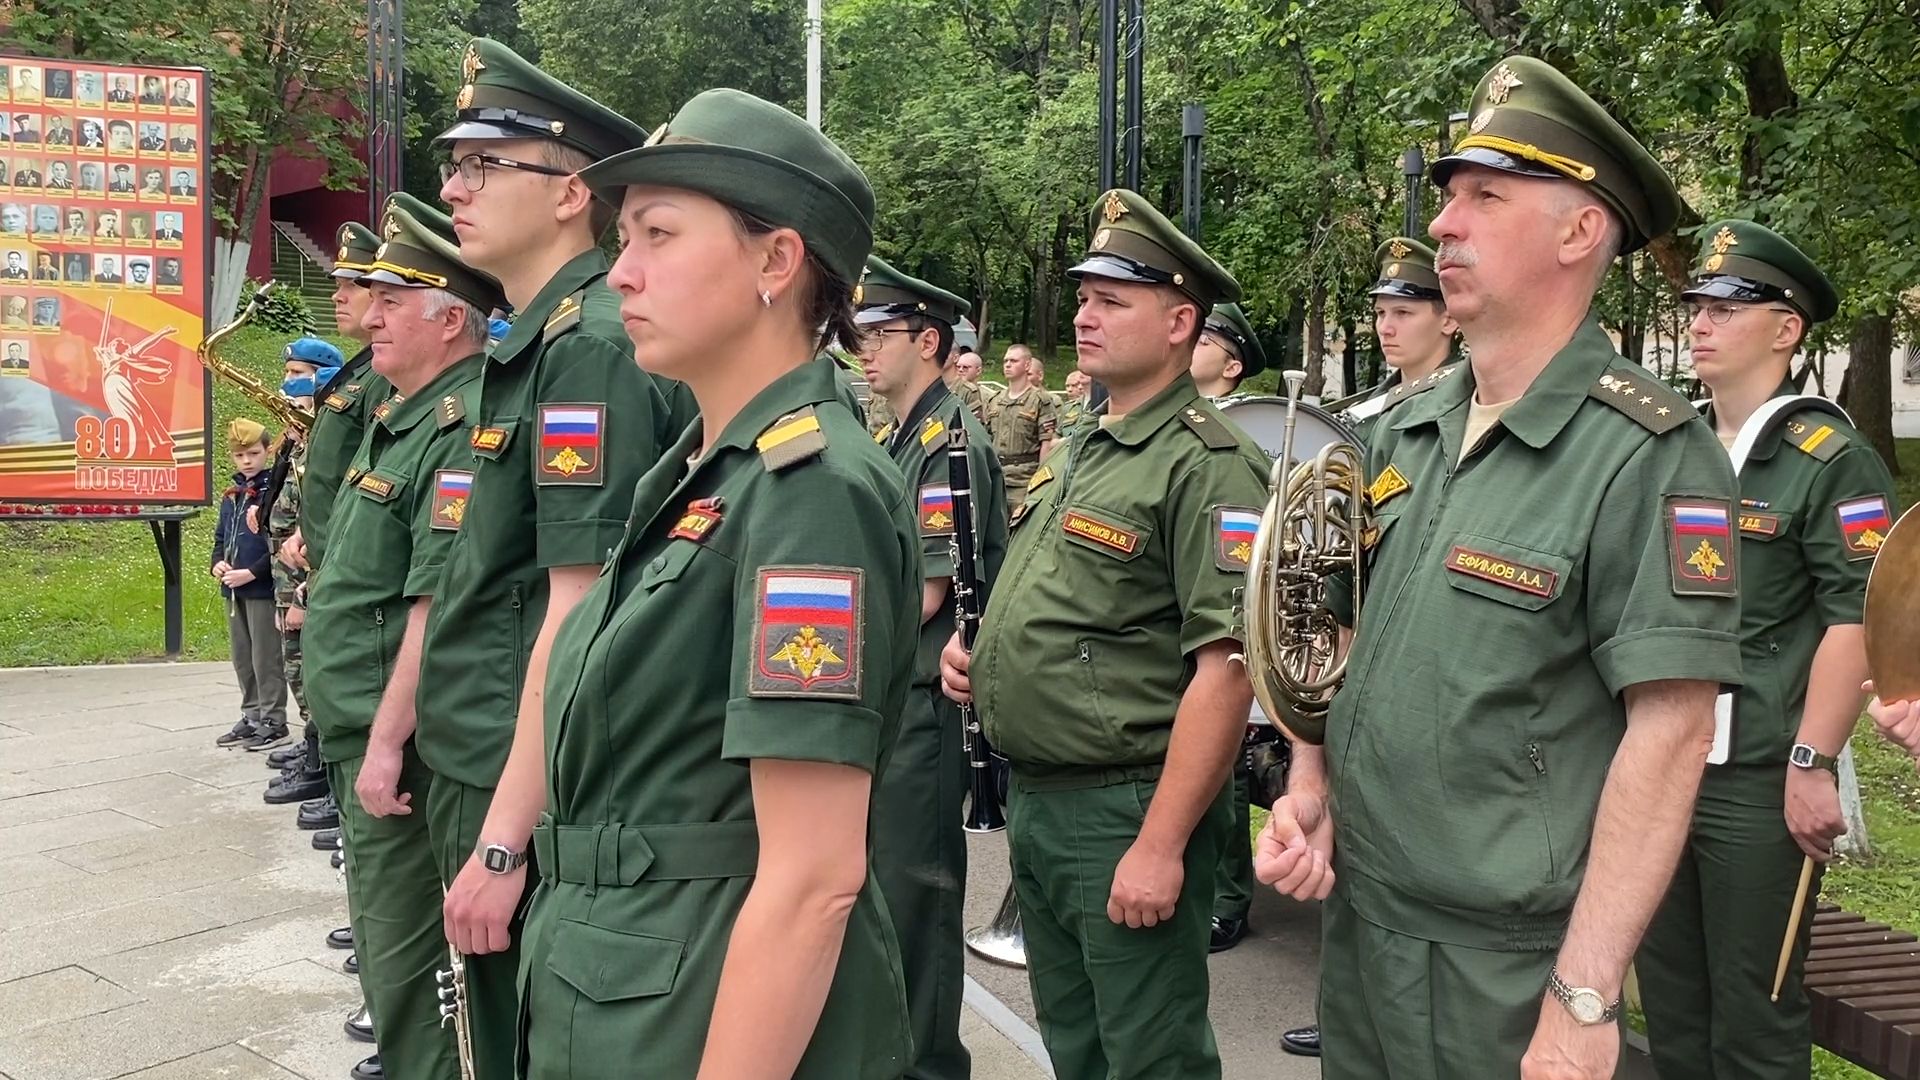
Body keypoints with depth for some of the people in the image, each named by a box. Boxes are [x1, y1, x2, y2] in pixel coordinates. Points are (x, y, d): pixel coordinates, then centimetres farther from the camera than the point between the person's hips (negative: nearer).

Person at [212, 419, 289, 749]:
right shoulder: (231, 496, 13)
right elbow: (221, 537, 20)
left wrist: (252, 572, -19)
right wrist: (216, 563, 1)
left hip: (262, 587, -8)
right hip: (233, 589, 8)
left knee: (266, 657, -1)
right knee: (242, 659, 15)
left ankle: (273, 720, 8)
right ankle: (251, 716, 25)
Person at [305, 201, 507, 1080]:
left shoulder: (463, 431, -19)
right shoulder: (400, 419, 13)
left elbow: (436, 604, -25)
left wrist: (387, 743, -23)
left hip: (395, 741, -10)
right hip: (358, 728, 10)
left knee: (403, 955, 1)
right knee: (383, 935, 21)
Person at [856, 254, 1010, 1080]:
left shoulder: (953, 441, -14)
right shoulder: (894, 438, 14)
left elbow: (926, 595, -18)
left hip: (921, 700, -9)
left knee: (915, 885, 0)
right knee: (877, 878, 18)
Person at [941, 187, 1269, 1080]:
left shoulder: (1207, 466, -16)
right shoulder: (1075, 453, 12)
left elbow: (1226, 666, -23)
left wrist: (1160, 846, -24)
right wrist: (974, 651, 4)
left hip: (1125, 813, -9)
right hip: (1034, 803, 9)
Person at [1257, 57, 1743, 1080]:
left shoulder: (1650, 454, -16)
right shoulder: (1403, 425, 4)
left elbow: (1667, 733, -19)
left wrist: (1584, 998, -20)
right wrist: (1309, 786, -1)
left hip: (1504, 960, -6)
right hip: (1352, 912, 6)